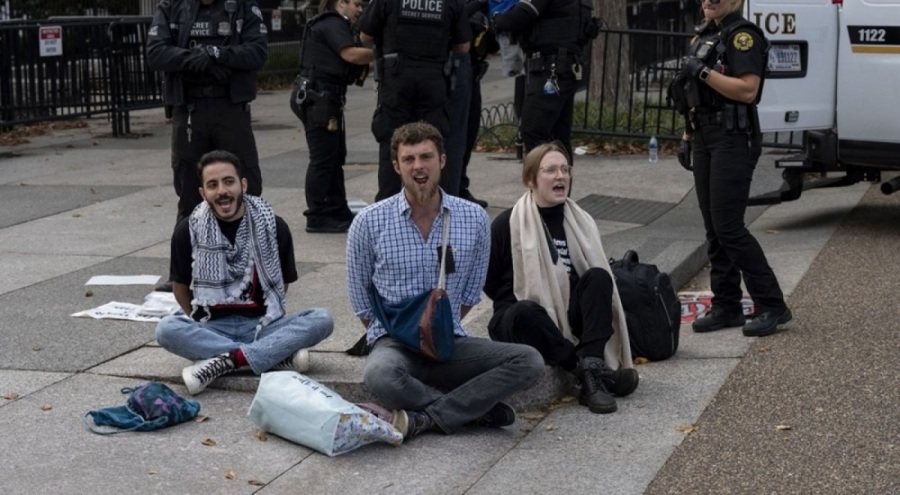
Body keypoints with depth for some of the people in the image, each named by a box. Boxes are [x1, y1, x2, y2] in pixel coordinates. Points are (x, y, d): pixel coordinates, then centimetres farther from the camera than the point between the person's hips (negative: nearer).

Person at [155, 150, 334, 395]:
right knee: (166, 329, -32)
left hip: (261, 324, 1)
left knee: (322, 319, -25)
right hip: (212, 327, 0)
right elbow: (180, 286, 11)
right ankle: (278, 354, -31)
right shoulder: (188, 231, -1)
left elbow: (282, 283, 10)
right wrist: (198, 328, 7)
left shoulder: (273, 226, -1)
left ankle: (225, 361, -33)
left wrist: (267, 317, 5)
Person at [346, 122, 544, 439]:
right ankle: (475, 408, -19)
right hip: (395, 341, -3)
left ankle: (425, 419, -28)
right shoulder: (369, 222, -4)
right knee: (381, 376, -40)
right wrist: (386, 332, 1)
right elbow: (360, 296, 7)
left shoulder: (474, 219, 2)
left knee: (529, 361, -22)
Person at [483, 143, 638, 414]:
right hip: (525, 320, -4)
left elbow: (599, 277, 14)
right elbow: (486, 281, 1)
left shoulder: (580, 222, 10)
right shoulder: (507, 225, -2)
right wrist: (522, 305, -5)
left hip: (570, 318, 4)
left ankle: (592, 370, -37)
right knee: (522, 314, -38)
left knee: (599, 276, -23)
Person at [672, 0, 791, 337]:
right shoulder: (704, 36, 17)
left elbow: (748, 90, -21)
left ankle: (772, 306, -4)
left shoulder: (743, 36, -10)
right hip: (705, 141, 9)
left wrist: (704, 72, -21)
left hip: (733, 141, -9)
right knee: (714, 230, 8)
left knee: (729, 228, -12)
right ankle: (726, 307, 13)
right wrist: (688, 137, 18)